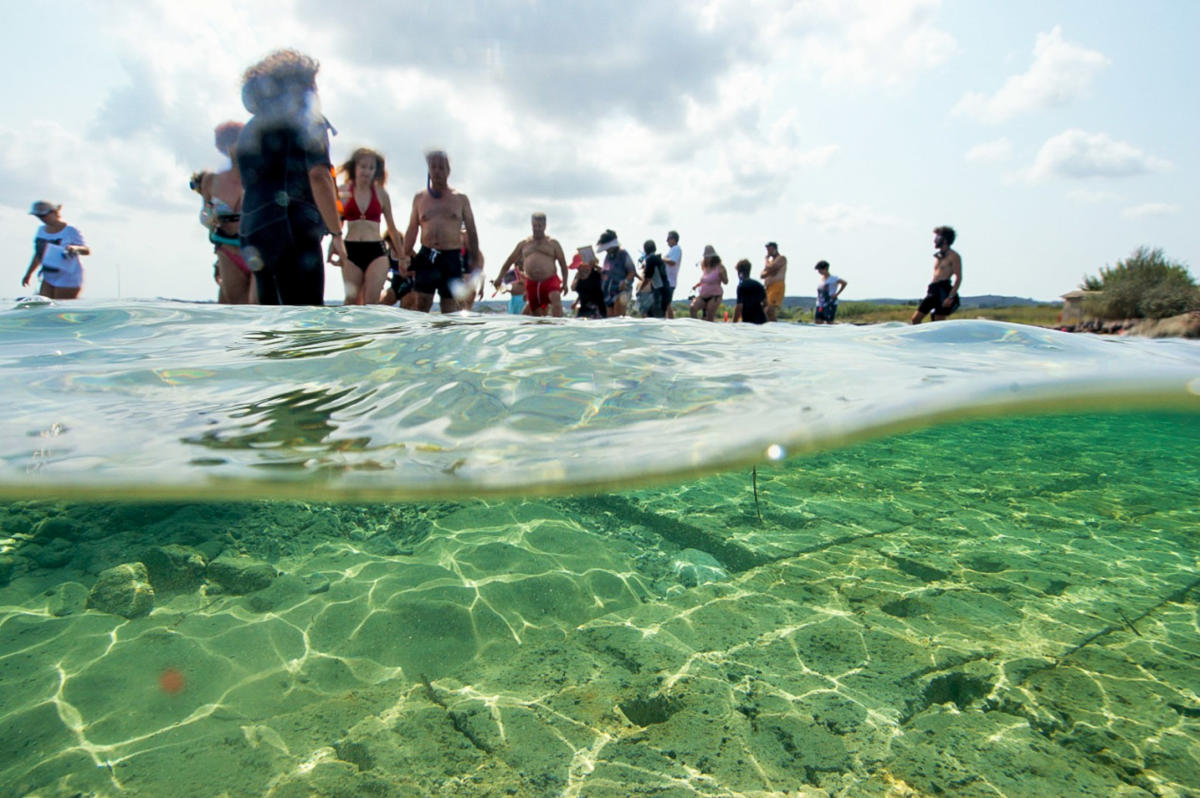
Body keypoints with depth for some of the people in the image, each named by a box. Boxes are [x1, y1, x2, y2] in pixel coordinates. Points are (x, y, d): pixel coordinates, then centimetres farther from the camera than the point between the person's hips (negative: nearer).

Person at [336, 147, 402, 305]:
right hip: (351, 252, 1)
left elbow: (392, 228, 14)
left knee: (372, 302, -11)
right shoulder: (343, 191, 6)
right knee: (352, 302, 2)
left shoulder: (381, 193, 7)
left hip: (376, 251, -1)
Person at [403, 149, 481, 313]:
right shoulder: (419, 198, 13)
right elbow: (412, 231, 14)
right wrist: (405, 257, 6)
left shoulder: (461, 199, 9)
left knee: (450, 306, 1)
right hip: (426, 257, 1)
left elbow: (472, 232, 10)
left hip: (452, 258, -1)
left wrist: (475, 262, 4)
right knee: (422, 303, -11)